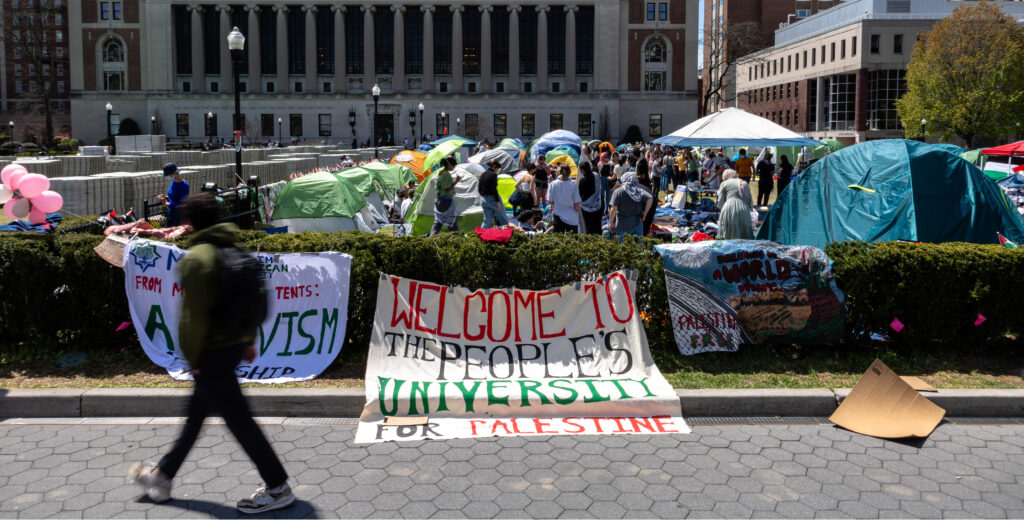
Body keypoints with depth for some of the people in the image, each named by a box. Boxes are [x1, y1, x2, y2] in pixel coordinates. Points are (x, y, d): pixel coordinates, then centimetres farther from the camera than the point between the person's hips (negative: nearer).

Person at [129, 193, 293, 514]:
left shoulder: (195, 258, -17)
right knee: (196, 413, 20)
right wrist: (249, 341, 19)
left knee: (238, 418, -2)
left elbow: (194, 316, -19)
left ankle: (278, 488, 4)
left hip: (212, 353, -9)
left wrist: (192, 358, -10)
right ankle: (162, 477, 36)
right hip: (235, 343, 9)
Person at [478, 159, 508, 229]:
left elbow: (480, 189, 16)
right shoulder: (493, 175, -13)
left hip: (483, 199, 8)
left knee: (487, 220, 10)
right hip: (492, 198, -8)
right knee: (503, 219, 6)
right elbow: (493, 189, -19)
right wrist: (498, 201, -18)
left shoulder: (482, 175, 11)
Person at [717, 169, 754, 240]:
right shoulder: (745, 184, 26)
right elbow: (750, 201, 22)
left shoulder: (724, 183, 13)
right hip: (744, 211, 3)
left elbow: (720, 203, 11)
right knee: (743, 240, 4)